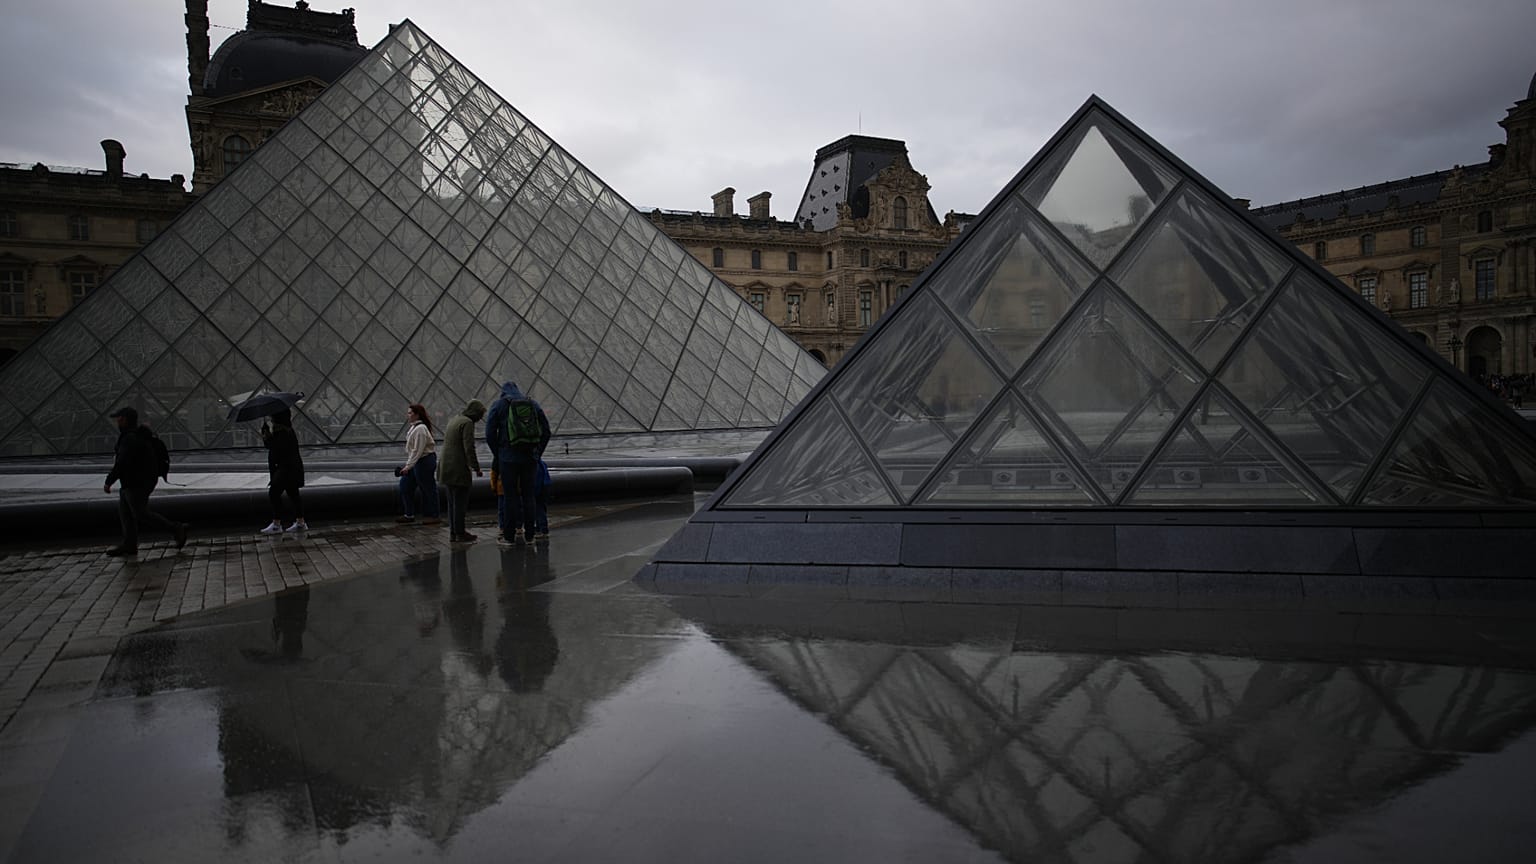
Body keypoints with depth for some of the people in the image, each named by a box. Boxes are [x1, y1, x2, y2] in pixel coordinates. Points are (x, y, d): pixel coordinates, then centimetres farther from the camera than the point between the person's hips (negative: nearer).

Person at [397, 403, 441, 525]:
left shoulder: (420, 429, -20)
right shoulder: (414, 427, 12)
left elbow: (417, 450, -23)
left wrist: (408, 466, -22)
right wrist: (408, 465, 17)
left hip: (425, 461, -11)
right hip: (417, 462, 11)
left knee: (428, 488, -1)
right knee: (405, 484, 11)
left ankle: (433, 516, 8)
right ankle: (409, 514, 19)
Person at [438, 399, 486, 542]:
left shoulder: (454, 419, 17)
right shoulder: (467, 423, -13)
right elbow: (469, 448, -19)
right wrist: (476, 468, -14)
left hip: (447, 468, 9)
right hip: (458, 469, -9)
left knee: (453, 502, 14)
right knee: (460, 502, -3)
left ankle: (453, 532, 18)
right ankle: (460, 534, 1)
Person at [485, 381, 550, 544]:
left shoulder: (498, 406, 2)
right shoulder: (534, 405, 11)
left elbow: (490, 435, -3)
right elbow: (546, 432, 8)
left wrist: (498, 455, 7)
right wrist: (537, 454, 13)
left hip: (509, 458, -3)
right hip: (530, 458, 3)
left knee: (511, 495, 4)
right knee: (528, 494, 9)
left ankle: (517, 528, -4)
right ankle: (529, 533, 9)